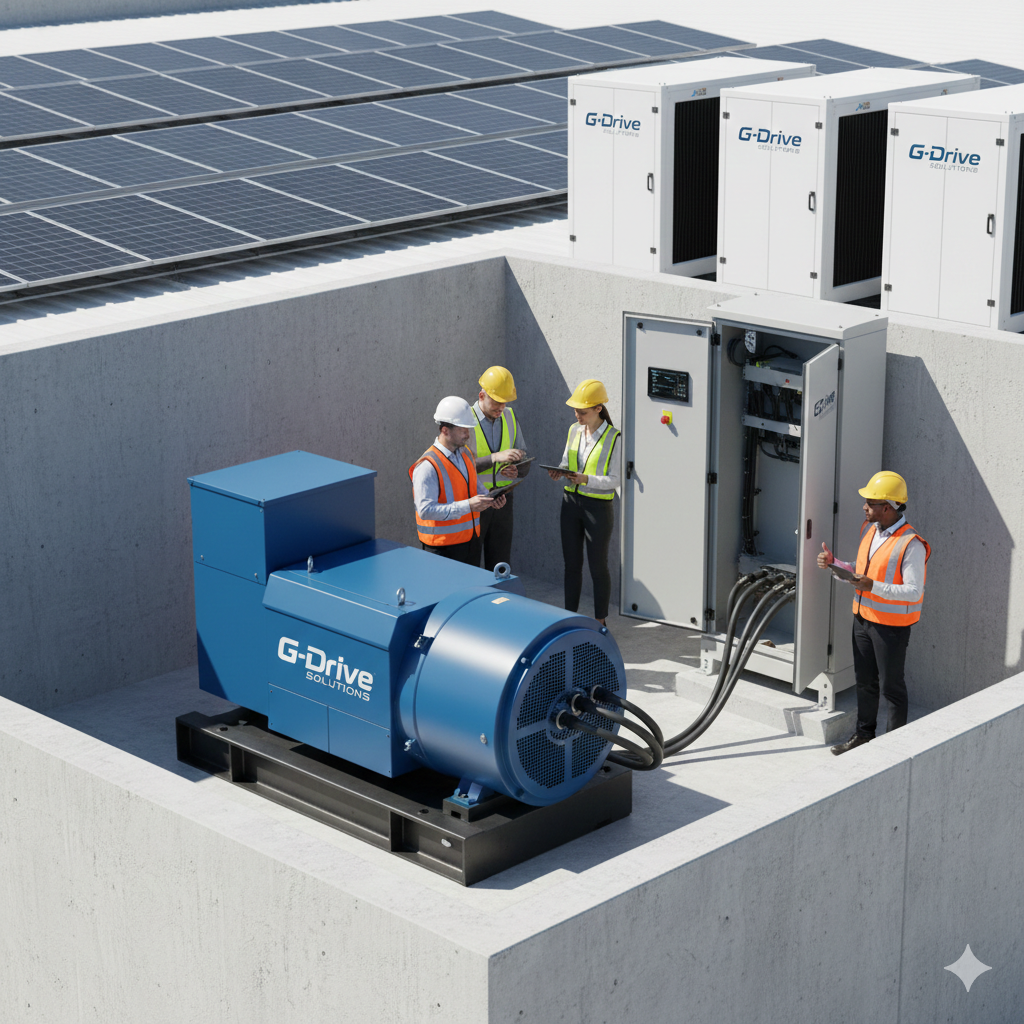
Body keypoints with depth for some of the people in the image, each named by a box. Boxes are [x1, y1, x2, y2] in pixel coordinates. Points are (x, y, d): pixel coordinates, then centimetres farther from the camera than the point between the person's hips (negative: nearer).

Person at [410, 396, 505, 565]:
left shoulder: (465, 454, 11)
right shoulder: (427, 466, -17)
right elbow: (425, 510, -23)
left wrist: (490, 499, 2)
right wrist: (467, 506, -26)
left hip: (471, 540, 8)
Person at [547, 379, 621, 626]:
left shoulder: (613, 438, -12)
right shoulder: (574, 430, 5)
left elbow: (613, 480, -12)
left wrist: (586, 479, -26)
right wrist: (559, 472, -8)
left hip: (598, 506, -5)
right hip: (571, 502, 5)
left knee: (597, 566, 5)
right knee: (571, 563, 12)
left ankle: (600, 622, 17)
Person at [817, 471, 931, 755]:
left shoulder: (911, 545, -22)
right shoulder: (870, 530, 5)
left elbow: (913, 592, -24)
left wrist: (873, 587, -32)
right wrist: (833, 563, 1)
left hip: (891, 626, -8)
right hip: (863, 618, 8)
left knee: (891, 685, 4)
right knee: (865, 681, 18)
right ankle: (864, 734, 32)